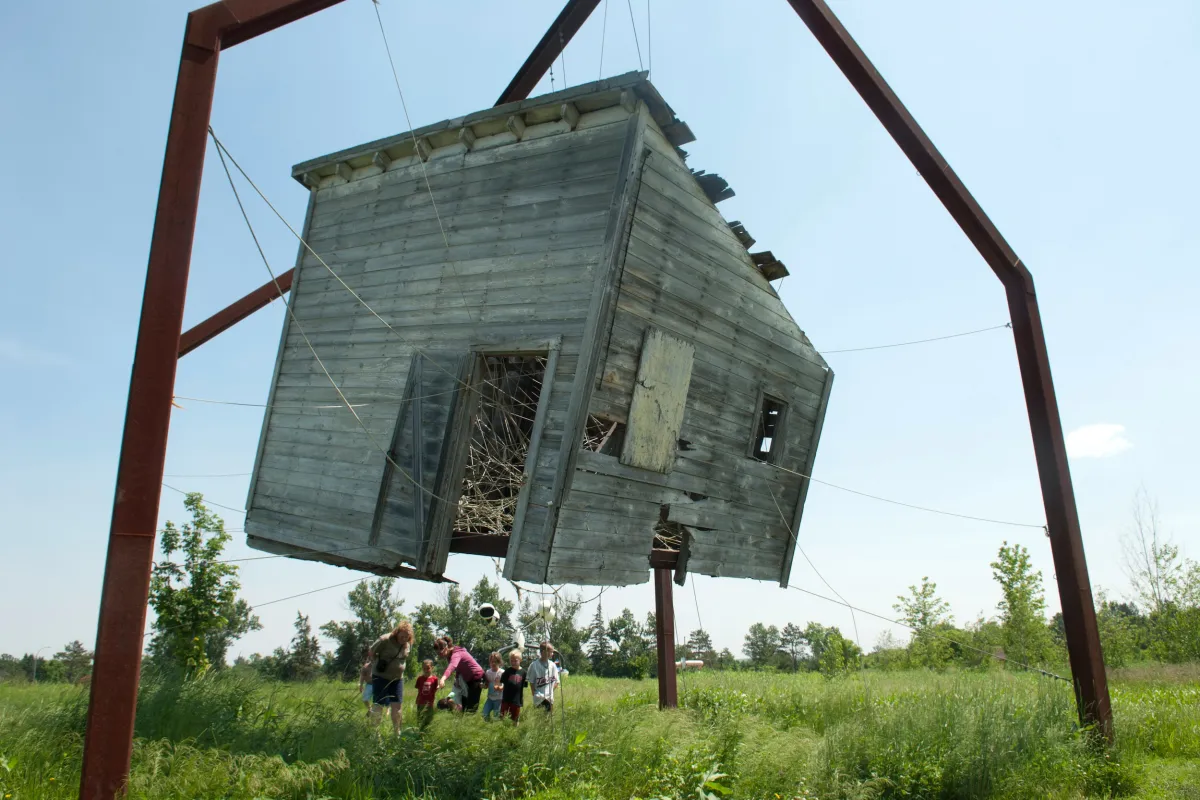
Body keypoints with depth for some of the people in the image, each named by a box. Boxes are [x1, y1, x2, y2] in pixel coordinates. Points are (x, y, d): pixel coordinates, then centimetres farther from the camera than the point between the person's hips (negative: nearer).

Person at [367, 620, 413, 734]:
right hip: (381, 676, -5)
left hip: (398, 678, 5)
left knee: (396, 706, 6)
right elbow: (371, 653, -7)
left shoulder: (408, 644, 0)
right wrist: (377, 665, -9)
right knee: (378, 705, 0)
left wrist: (398, 667, 7)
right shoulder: (385, 640, -18)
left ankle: (397, 732, 16)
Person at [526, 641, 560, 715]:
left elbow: (556, 682, 8)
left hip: (549, 698, 3)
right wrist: (535, 694, -9)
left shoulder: (552, 665, 4)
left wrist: (550, 691, -4)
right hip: (539, 698, -3)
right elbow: (531, 682, -1)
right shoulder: (534, 665, -5)